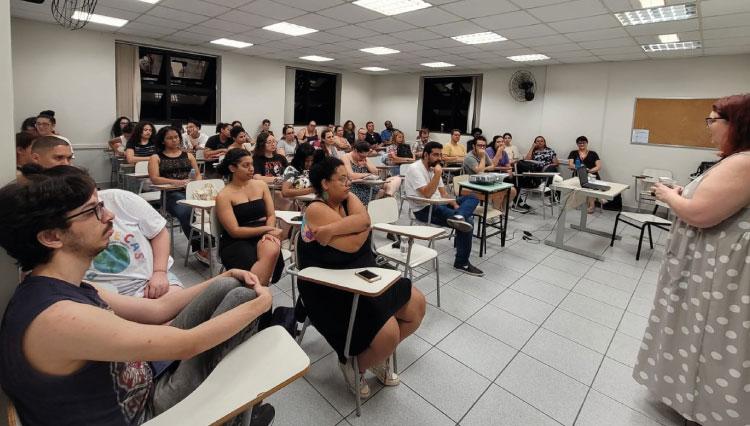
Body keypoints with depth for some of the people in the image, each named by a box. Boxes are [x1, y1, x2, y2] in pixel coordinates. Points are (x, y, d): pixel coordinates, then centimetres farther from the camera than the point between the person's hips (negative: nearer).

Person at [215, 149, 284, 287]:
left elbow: (271, 215, 8)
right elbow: (235, 231, -10)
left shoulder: (261, 185, 9)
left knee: (272, 250, -33)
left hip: (262, 235, 3)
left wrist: (268, 232, -14)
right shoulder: (224, 196, -4)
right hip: (236, 243, -3)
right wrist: (267, 229, -16)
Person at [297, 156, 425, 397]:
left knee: (417, 304, 2)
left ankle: (381, 353, 24)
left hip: (364, 277, 8)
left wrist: (331, 229, -27)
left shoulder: (348, 199, 4)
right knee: (388, 334, -22)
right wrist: (361, 224, -9)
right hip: (332, 291, -8)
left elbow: (363, 220, -18)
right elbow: (353, 244, -25)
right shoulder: (316, 209, -18)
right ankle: (353, 365, 12)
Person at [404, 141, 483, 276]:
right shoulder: (414, 168, -14)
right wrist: (438, 174, -24)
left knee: (472, 197, -4)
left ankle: (458, 217, -36)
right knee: (467, 222, -21)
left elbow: (443, 193, 13)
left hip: (438, 204, 10)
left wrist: (455, 204, -5)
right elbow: (427, 194, -25)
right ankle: (462, 263, -10)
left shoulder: (433, 168, 14)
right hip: (424, 210, -10)